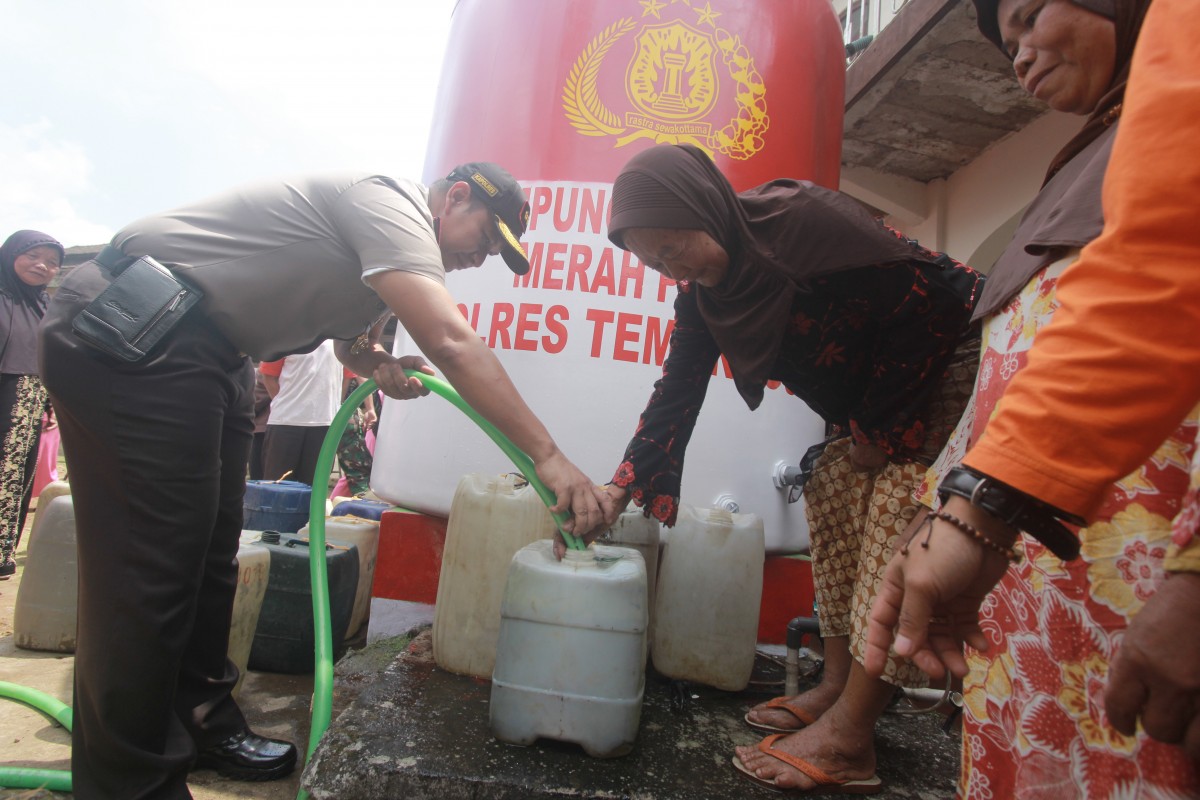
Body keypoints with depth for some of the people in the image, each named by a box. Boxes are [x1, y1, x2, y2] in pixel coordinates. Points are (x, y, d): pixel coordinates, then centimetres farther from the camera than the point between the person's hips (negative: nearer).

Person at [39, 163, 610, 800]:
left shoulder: (396, 244, 16)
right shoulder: (389, 201, -17)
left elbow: (348, 337, 24)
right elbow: (452, 344, -30)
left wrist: (380, 363, 0)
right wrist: (547, 455, -30)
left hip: (206, 352, 11)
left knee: (208, 552, 14)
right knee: (152, 569, -9)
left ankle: (201, 723, 29)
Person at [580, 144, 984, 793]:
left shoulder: (804, 219, -29)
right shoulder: (702, 290, -4)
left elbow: (925, 306, -25)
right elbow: (677, 392, -3)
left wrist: (878, 430, -18)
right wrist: (621, 490, -8)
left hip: (948, 360, -8)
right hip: (877, 390, 8)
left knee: (896, 519, -17)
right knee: (831, 494, 1)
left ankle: (846, 738, -15)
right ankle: (836, 690, 9)